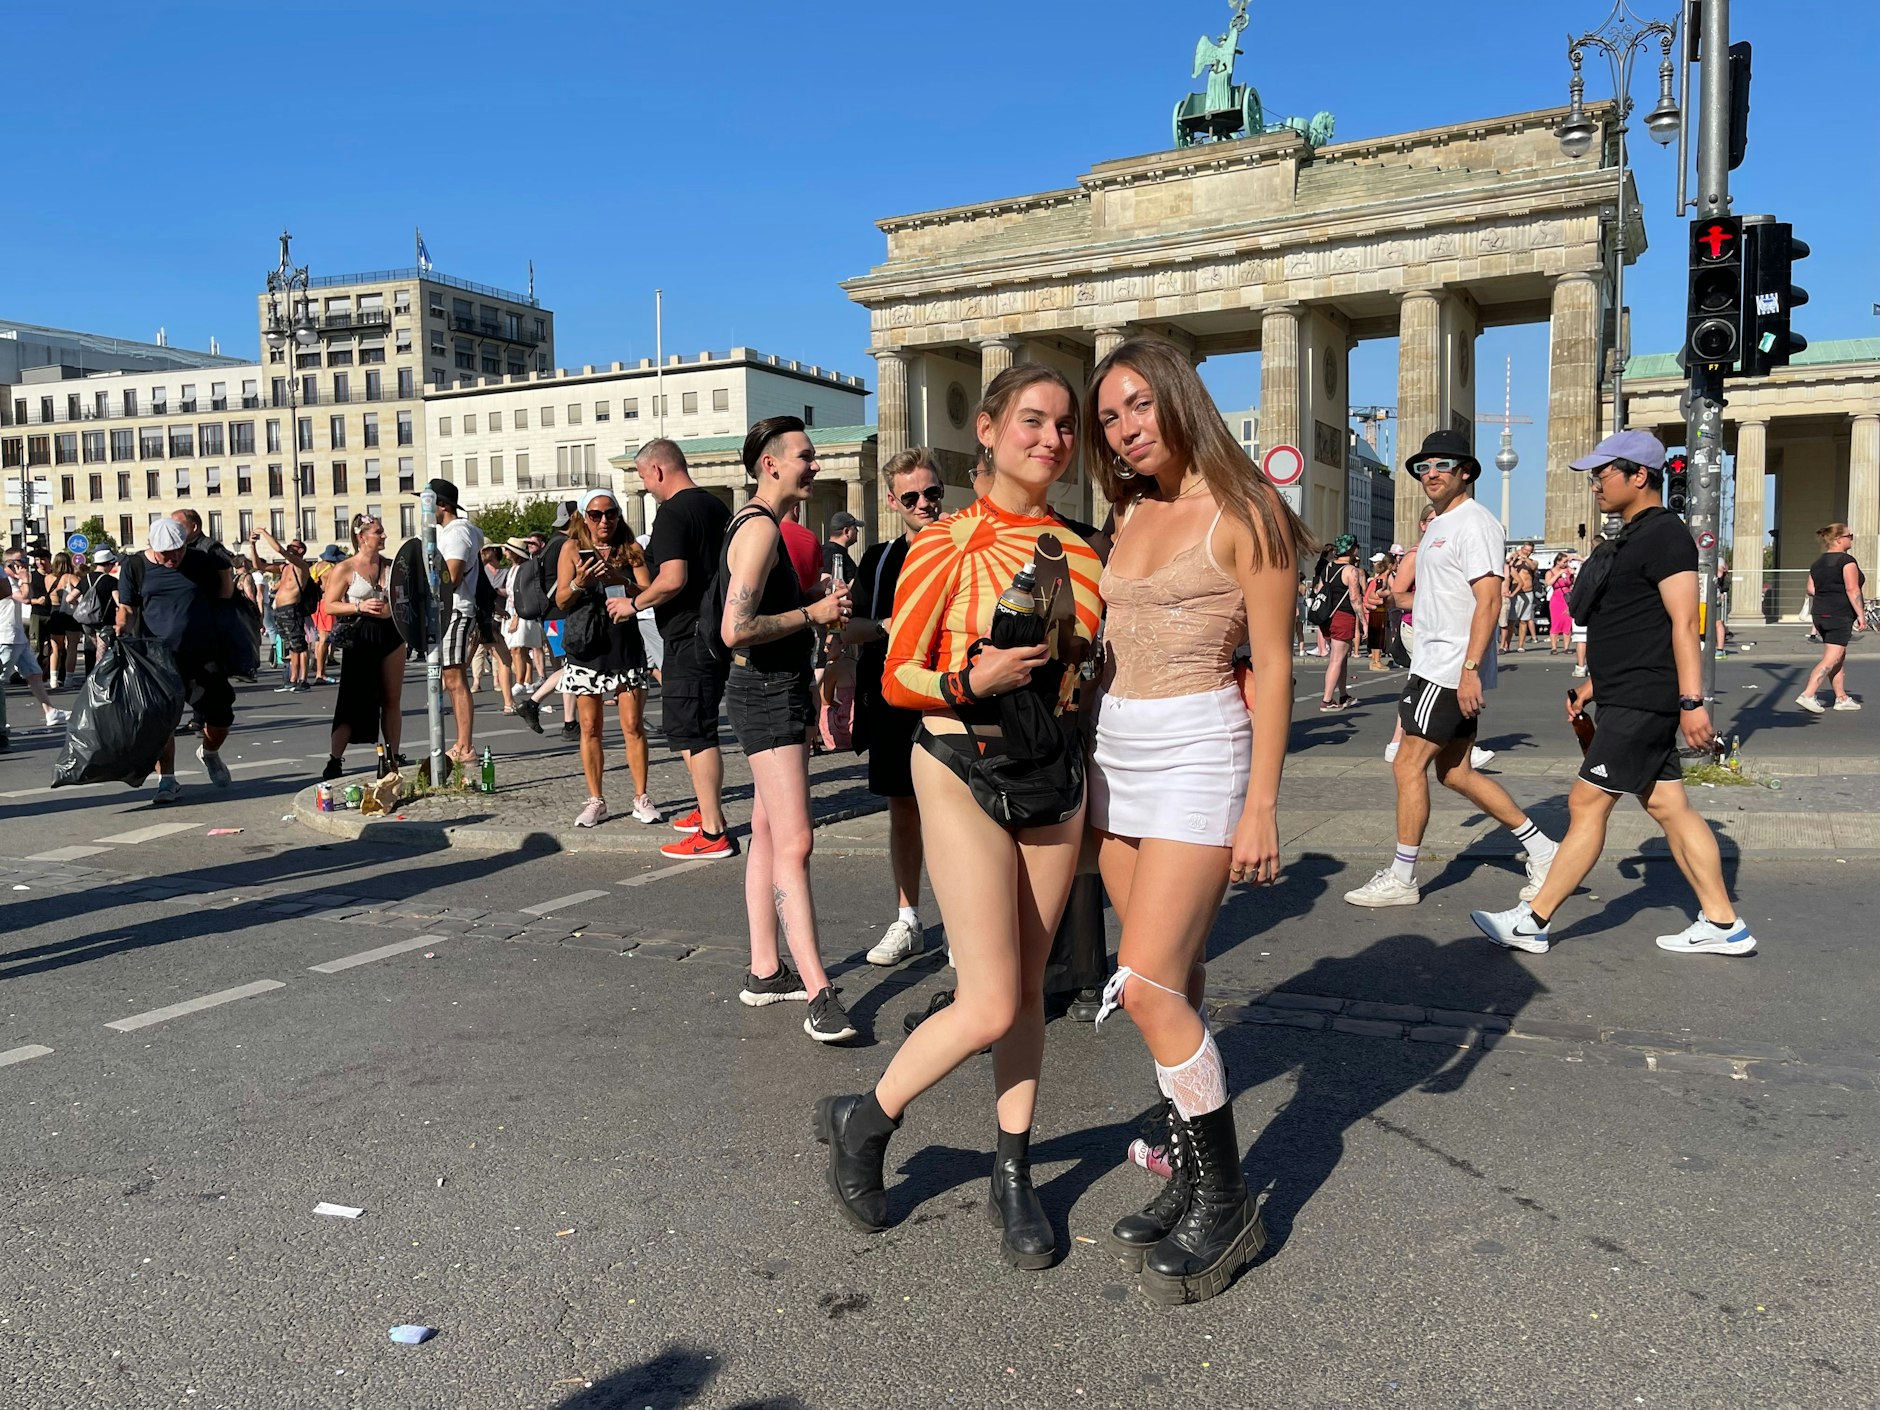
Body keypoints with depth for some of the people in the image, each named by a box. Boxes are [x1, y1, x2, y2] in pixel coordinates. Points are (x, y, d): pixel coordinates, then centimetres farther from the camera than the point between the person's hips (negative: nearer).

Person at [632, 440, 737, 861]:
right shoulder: (716, 506, 15)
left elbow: (673, 579, -25)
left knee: (690, 731, -7)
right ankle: (708, 811, 30)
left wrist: (634, 603, -9)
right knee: (695, 727, 20)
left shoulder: (672, 514, -14)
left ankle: (713, 834, -6)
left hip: (689, 637, -10)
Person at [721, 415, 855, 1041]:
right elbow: (736, 630, -26)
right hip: (767, 692, -11)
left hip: (781, 689, 11)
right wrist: (813, 614, -15)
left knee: (769, 835, 13)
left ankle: (764, 972, 21)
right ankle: (819, 995, -15)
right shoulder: (760, 528, -16)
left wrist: (822, 604, 13)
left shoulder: (763, 524, 17)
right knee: (793, 842, -14)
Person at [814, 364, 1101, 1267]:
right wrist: (973, 682, -24)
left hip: (1054, 773, 5)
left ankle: (1012, 1178, 26)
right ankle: (863, 1121, 18)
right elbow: (897, 680, -8)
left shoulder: (1077, 553, 6)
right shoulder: (945, 546, -9)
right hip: (962, 771, -5)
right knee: (990, 1007, -7)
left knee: (1028, 988, 11)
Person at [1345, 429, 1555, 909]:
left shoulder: (1474, 524, -12)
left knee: (1409, 763, -6)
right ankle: (1542, 851, 19)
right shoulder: (1439, 525, 18)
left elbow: (1489, 600, -21)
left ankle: (1400, 878, 4)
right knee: (1455, 773, 12)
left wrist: (1470, 668, -26)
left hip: (1453, 670, -10)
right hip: (1435, 665, 10)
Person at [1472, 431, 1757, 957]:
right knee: (1667, 806, 11)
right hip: (1628, 699, 10)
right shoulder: (1634, 538, 18)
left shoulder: (1665, 533, -13)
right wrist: (1594, 684, 24)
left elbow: (1684, 622, -20)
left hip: (1642, 702, -10)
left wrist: (1691, 701, -24)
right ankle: (1722, 924, 17)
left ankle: (1533, 922, -1)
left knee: (1586, 804, -7)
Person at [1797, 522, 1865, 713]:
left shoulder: (1817, 563, 11)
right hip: (1840, 616, -8)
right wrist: (1861, 614, -14)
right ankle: (1808, 695, -15)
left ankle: (1841, 698, 21)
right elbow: (1852, 589, -16)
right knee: (1831, 659, -7)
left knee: (1840, 657, 16)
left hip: (1820, 613, 8)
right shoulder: (1846, 560, -12)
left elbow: (1811, 590, 10)